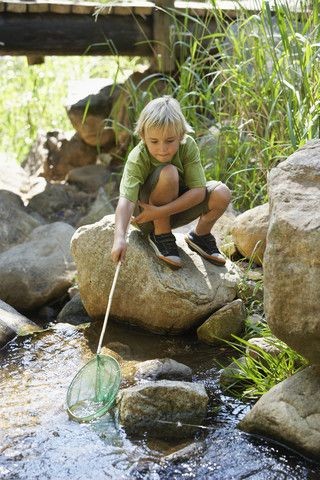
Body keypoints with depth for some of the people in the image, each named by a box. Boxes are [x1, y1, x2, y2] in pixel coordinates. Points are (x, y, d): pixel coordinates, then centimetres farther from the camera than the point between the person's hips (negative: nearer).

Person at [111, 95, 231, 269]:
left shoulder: (188, 146, -20)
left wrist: (160, 211, -31)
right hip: (145, 214, -4)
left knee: (221, 193, -21)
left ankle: (200, 235, 9)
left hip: (177, 208, 4)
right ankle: (161, 235, -12)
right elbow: (126, 199, -40)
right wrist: (120, 237, -56)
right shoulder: (137, 159, -28)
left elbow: (198, 191, -23)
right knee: (168, 173, -33)